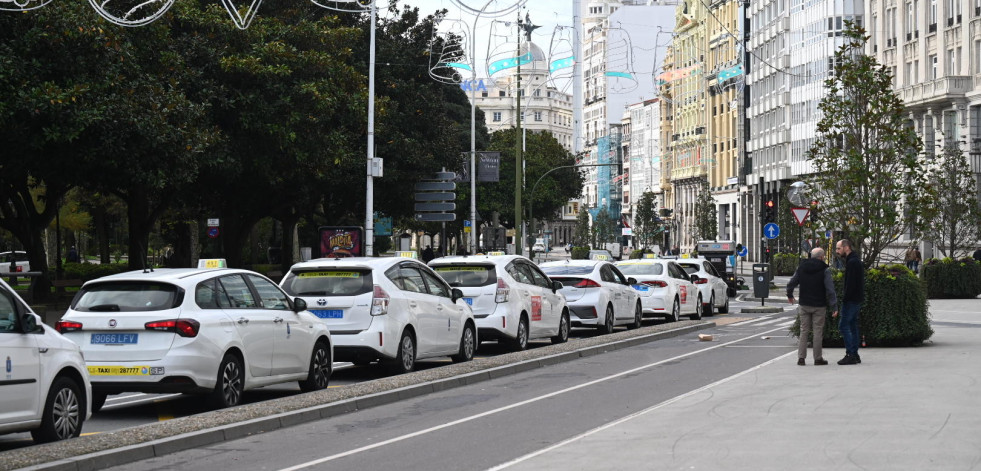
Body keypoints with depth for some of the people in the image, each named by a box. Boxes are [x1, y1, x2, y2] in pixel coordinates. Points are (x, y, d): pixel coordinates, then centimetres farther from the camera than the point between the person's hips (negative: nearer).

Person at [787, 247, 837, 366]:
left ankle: (801, 357, 2)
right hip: (819, 306, -3)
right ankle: (818, 358, 6)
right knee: (818, 332, 3)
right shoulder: (825, 270, -8)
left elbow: (791, 284, 8)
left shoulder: (801, 267, 5)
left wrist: (790, 295, 26)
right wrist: (834, 305, -12)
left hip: (804, 305, 4)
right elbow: (830, 289, -13)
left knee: (804, 331, 8)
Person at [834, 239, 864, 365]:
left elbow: (850, 284, -21)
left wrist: (844, 299, -18)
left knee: (843, 325, -9)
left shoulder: (852, 262, -16)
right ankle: (854, 354, 13)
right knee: (852, 325, 12)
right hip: (857, 299, 10)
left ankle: (850, 355, -11)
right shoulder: (855, 260, 17)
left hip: (851, 299, -10)